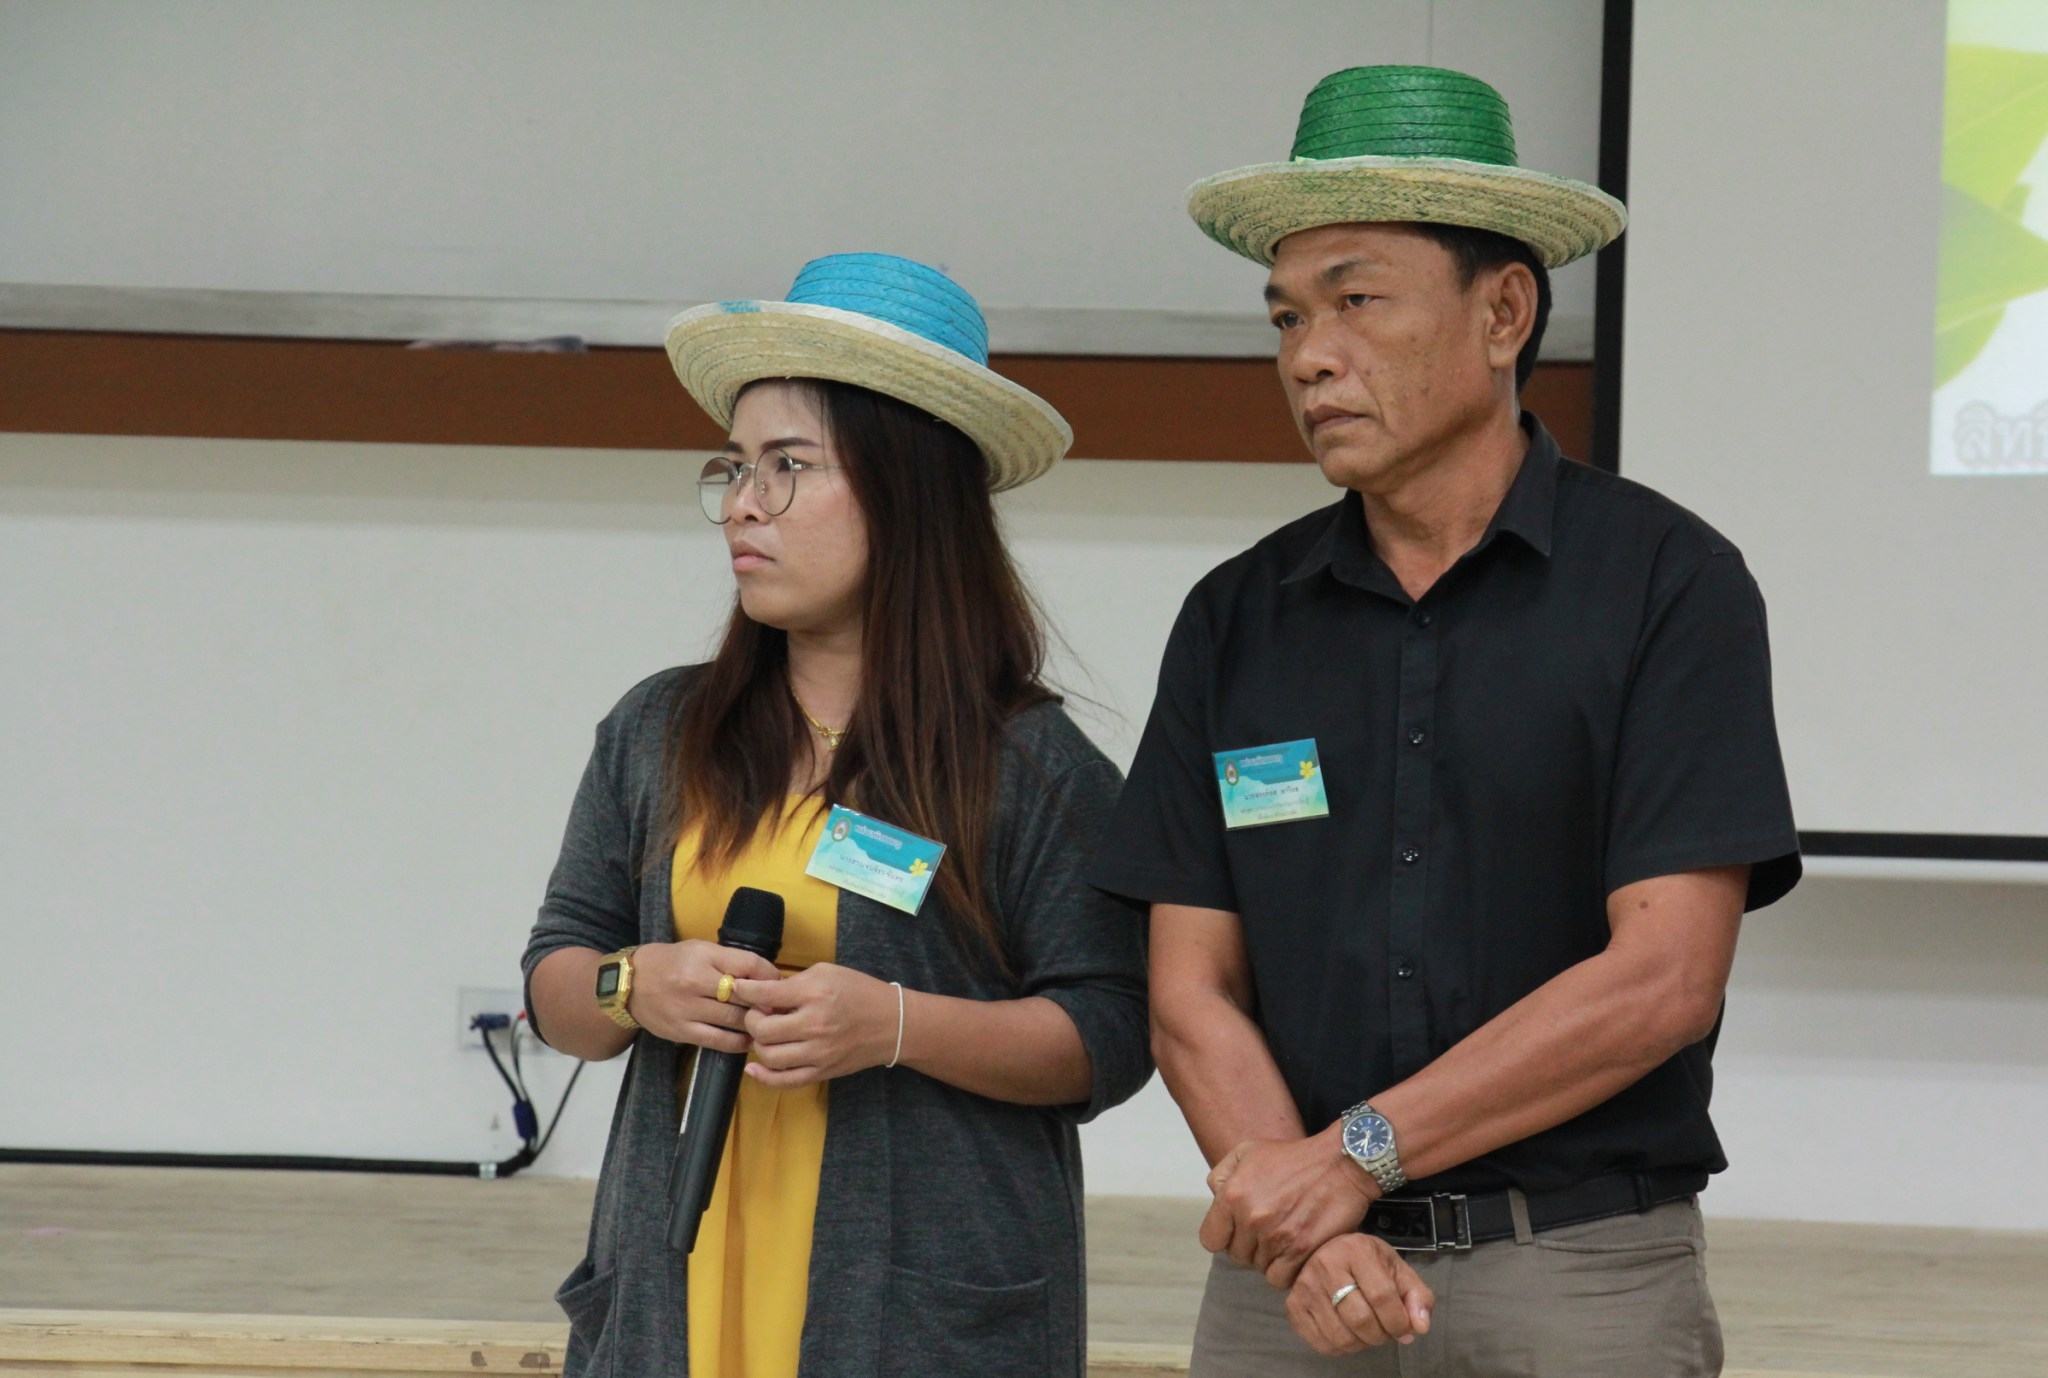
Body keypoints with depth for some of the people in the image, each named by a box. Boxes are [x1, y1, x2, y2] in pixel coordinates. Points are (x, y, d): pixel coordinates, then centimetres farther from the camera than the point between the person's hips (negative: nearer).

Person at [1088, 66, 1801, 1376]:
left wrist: (1356, 1152, -13)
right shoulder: (1238, 621, 9)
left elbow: (1662, 977, -11)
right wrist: (1306, 1237, -12)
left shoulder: (1668, 582, -3)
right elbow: (1191, 995, 5)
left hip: (1582, 1268, -3)